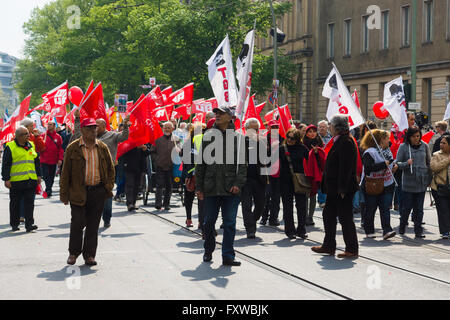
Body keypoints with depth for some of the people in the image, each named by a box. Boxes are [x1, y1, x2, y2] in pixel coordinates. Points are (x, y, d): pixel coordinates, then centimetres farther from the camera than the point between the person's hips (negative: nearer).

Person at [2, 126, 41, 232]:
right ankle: (14, 224, 18)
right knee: (15, 203, 7)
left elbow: (37, 162, 22)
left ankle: (29, 224, 2)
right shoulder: (10, 147, -4)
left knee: (29, 202, 0)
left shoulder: (31, 146, 13)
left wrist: (38, 175, 19)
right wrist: (6, 179, -9)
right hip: (16, 181, -4)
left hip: (31, 180, 4)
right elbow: (5, 164, -4)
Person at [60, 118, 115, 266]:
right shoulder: (72, 148, -1)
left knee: (93, 225, 6)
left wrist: (109, 186, 4)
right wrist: (64, 194, -3)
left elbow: (111, 168, 16)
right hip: (78, 192, -2)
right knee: (77, 223, -1)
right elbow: (65, 172, 0)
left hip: (98, 191, 3)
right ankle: (73, 253, 18)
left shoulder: (102, 147, 8)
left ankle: (89, 255, 15)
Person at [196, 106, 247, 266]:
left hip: (231, 188, -2)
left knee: (229, 223, -2)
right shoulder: (208, 135, 9)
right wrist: (199, 186, 6)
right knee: (209, 222, 9)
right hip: (211, 187, 2)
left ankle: (228, 255, 4)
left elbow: (242, 163, 2)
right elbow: (201, 162, 11)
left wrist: (238, 183, -10)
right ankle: (208, 250, 27)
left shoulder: (237, 136, 4)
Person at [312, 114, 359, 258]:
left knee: (345, 217, -3)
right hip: (335, 188, 10)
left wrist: (342, 189, -23)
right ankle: (328, 246, 26)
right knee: (328, 215, 16)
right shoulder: (339, 141, 14)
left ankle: (352, 249, 6)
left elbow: (345, 168, -22)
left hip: (343, 190, -10)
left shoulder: (346, 143, -18)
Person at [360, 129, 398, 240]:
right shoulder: (370, 152, -14)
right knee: (370, 209, 6)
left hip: (387, 185, 6)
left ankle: (387, 231, -10)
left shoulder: (387, 151, 13)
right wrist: (383, 164, -23)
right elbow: (368, 168, -25)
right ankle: (369, 231, 19)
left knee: (385, 208, -4)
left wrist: (394, 166, 7)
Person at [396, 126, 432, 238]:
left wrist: (429, 178, 10)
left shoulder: (424, 146, 6)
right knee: (407, 207, 2)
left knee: (419, 208, 3)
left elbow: (429, 163, 14)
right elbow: (397, 163, -3)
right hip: (408, 182, -2)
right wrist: (406, 164, -23)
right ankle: (402, 228, 22)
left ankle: (418, 230, 10)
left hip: (422, 182, 2)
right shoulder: (403, 147, -3)